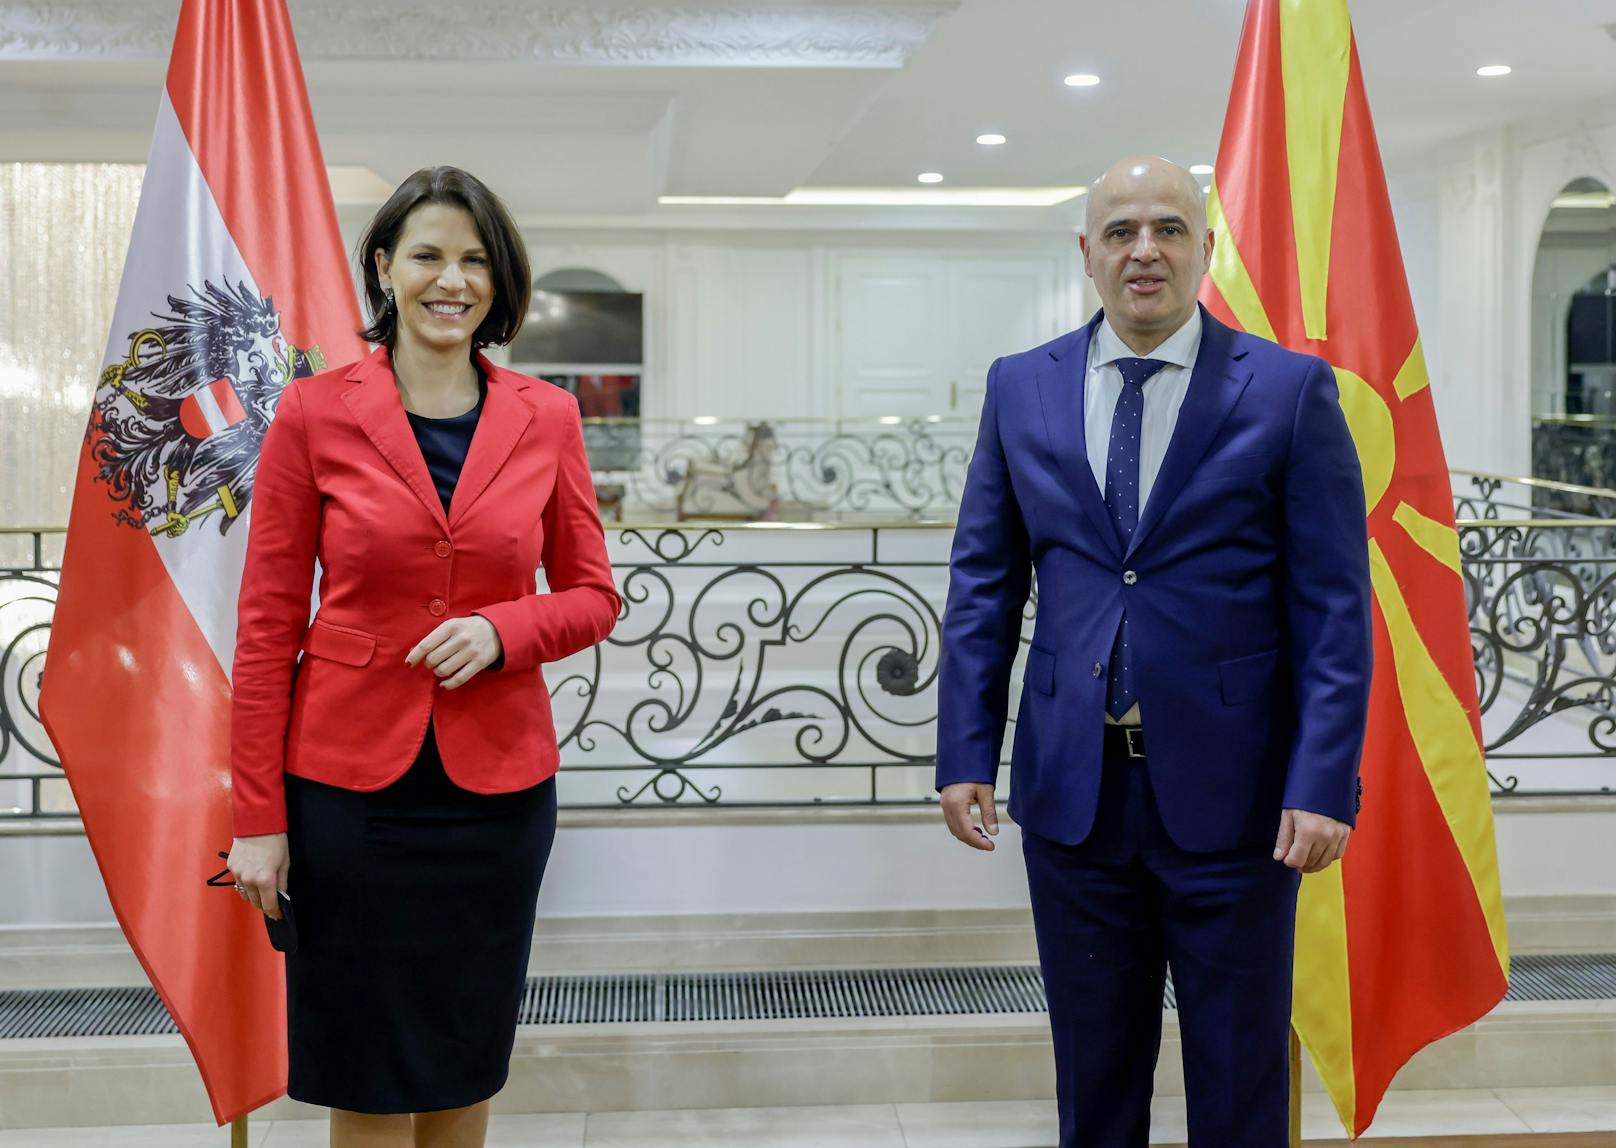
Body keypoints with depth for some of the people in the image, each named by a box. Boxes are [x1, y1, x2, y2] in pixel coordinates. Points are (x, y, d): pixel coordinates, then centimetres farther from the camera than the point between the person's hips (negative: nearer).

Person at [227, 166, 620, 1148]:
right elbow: (267, 622, -3)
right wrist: (258, 816, -5)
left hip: (498, 783, 2)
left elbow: (593, 598, 8)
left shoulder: (546, 418, 2)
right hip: (349, 780, -2)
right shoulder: (316, 413, -4)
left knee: (465, 1061, 14)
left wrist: (501, 630, -13)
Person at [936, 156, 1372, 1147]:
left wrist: (1325, 785, -13)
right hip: (1072, 792, 3)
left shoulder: (1291, 389, -3)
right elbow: (983, 584, 7)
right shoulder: (1021, 389, 6)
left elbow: (1336, 607, -6)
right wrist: (966, 753, 1)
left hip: (1233, 796, -2)